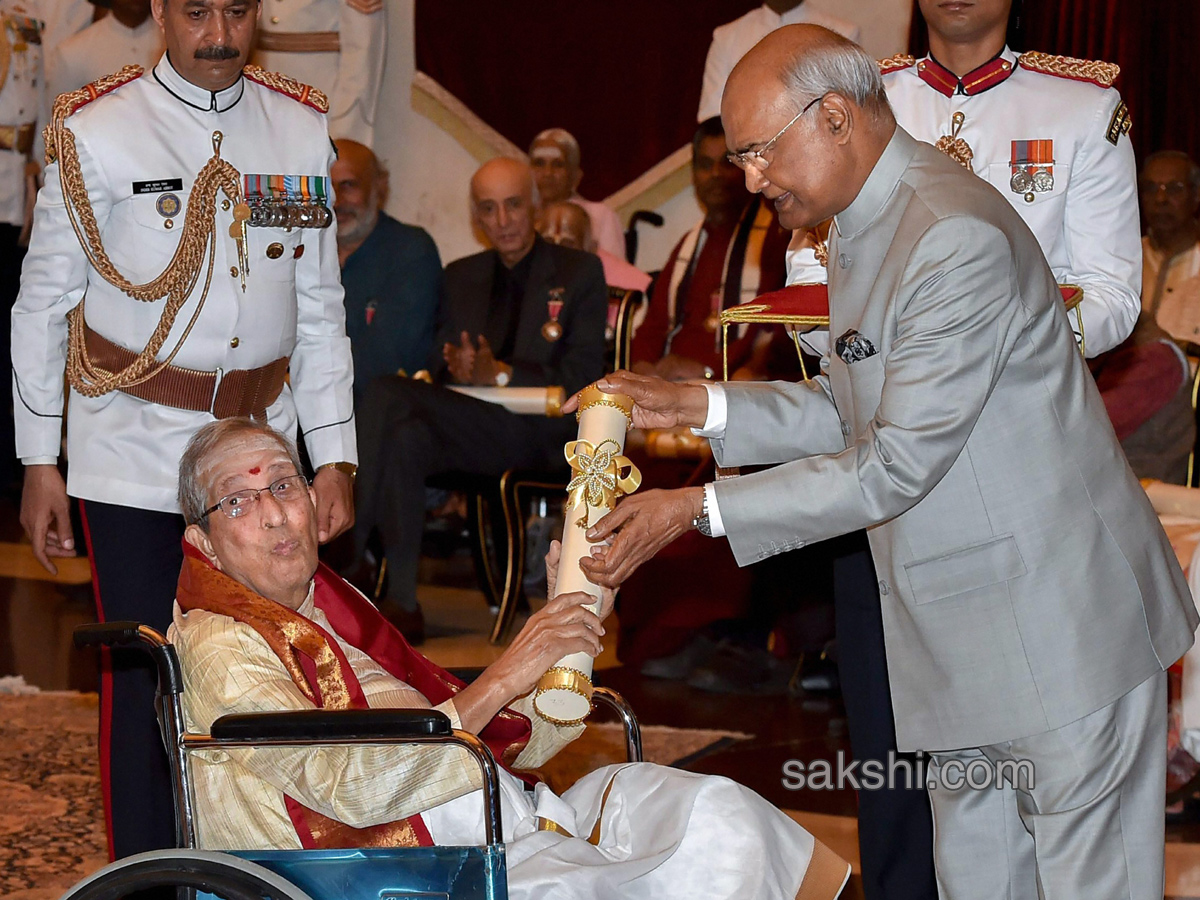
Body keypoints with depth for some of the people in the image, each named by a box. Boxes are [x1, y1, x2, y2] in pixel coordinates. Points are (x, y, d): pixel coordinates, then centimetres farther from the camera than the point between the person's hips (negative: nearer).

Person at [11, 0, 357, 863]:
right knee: (144, 682, -2)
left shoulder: (301, 129, 8)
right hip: (131, 461, -3)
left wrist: (334, 458, 6)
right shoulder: (97, 132, -2)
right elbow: (42, 304, 3)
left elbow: (320, 309, 11)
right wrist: (39, 463, 1)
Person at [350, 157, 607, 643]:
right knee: (408, 435, -33)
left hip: (546, 437, -5)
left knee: (387, 393, -28)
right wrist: (455, 370, -12)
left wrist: (501, 373, -17)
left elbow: (583, 376, -5)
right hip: (473, 427, 5)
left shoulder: (580, 271, 7)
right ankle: (400, 601, -32)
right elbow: (439, 371, 14)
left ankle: (348, 560, -27)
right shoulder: (459, 277, 21)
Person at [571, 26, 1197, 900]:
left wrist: (696, 509, -20)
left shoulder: (958, 238, -24)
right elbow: (854, 409, 16)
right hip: (966, 632, 10)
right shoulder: (863, 223, 9)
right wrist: (695, 404, 4)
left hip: (1058, 629, -10)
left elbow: (897, 464, -24)